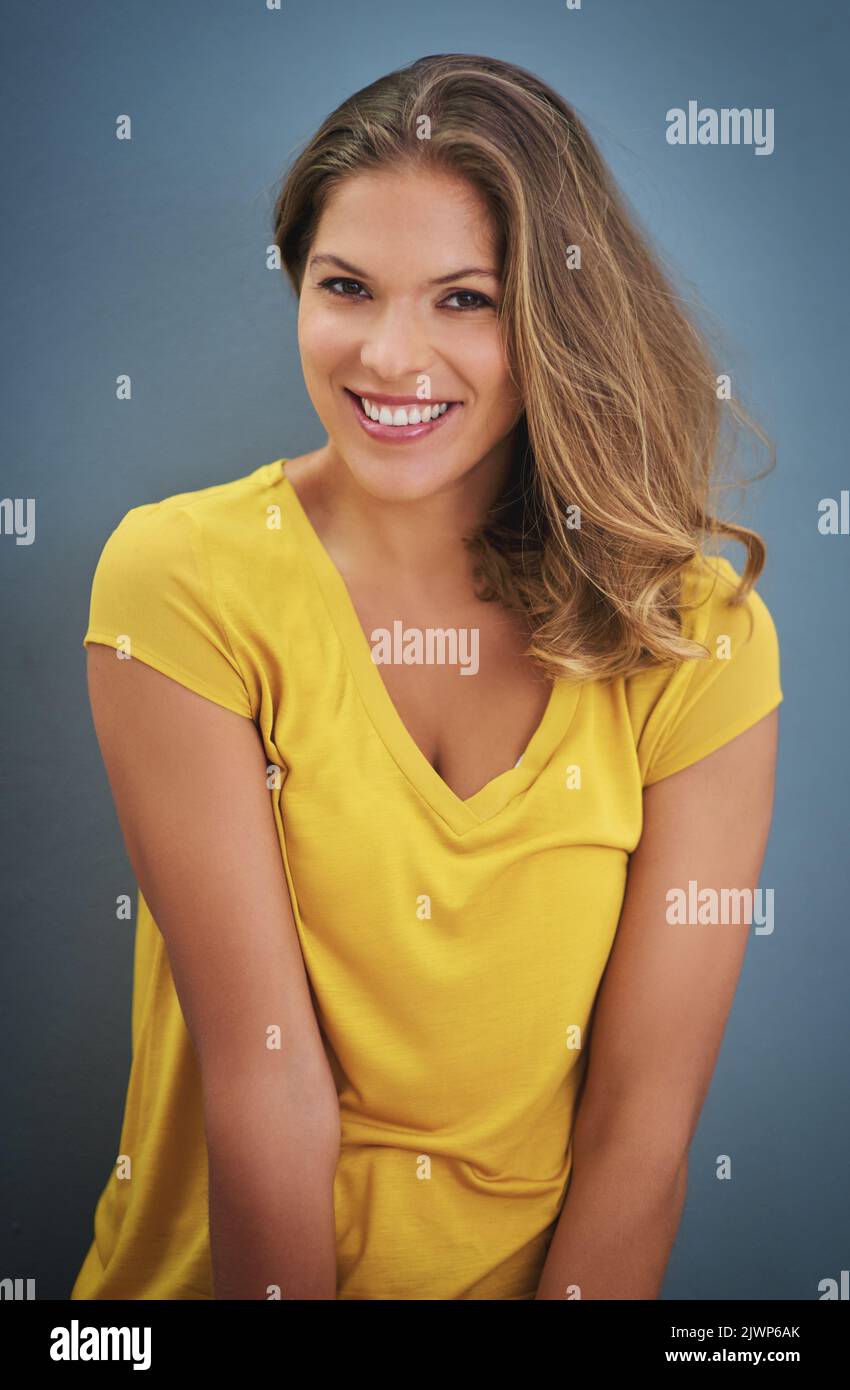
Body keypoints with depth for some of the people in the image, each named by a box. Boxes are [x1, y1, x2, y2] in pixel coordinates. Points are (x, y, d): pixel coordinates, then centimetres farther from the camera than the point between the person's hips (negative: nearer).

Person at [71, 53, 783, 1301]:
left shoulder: (695, 634, -9)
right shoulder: (186, 581, -13)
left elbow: (647, 1113, -8)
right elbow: (262, 1070, -15)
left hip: (546, 1271, 2)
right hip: (224, 1266, 0)